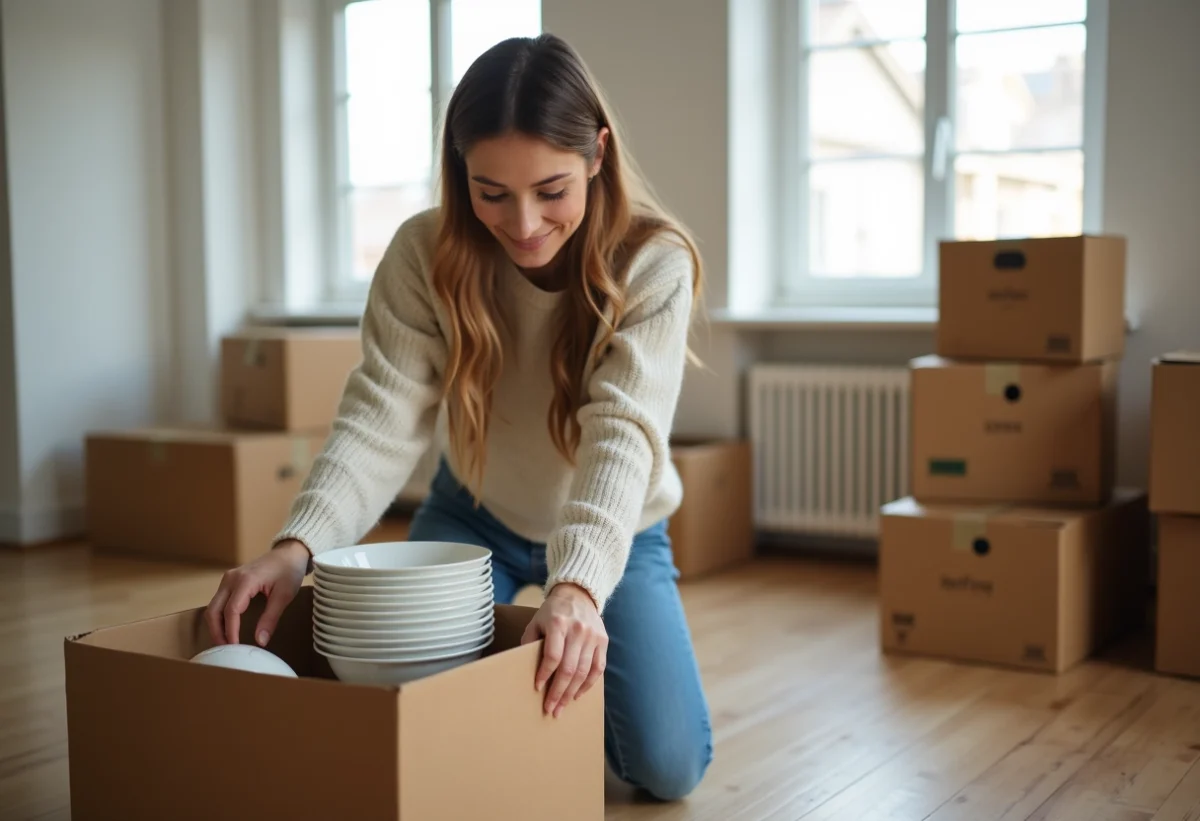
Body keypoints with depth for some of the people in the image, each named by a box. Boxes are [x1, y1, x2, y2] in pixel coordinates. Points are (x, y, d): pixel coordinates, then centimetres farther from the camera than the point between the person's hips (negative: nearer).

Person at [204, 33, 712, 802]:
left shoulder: (654, 264, -26)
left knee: (669, 766, -11)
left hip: (613, 536, -1)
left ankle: (567, 682, 21)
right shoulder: (425, 254, -21)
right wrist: (298, 546, -47)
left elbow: (623, 432, -38)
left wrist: (577, 584, -56)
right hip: (474, 519, 2)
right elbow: (381, 418, -29)